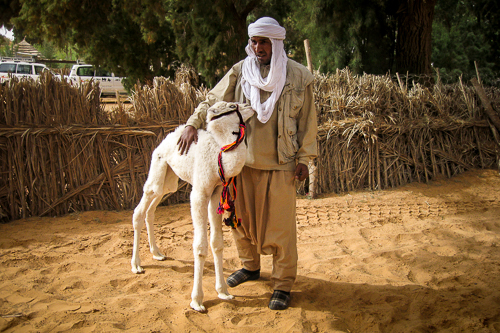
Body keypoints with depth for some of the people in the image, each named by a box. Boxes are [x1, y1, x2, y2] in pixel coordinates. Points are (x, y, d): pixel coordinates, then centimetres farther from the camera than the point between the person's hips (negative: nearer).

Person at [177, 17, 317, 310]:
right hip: (243, 160, 3)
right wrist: (193, 124, -8)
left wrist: (304, 159, -1)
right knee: (242, 217, 15)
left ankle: (283, 285, 12)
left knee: (280, 225, -1)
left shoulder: (299, 77, -3)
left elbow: (307, 121, 2)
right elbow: (214, 100, 7)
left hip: (280, 164, -3)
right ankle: (251, 266, 37)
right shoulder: (240, 72, 2)